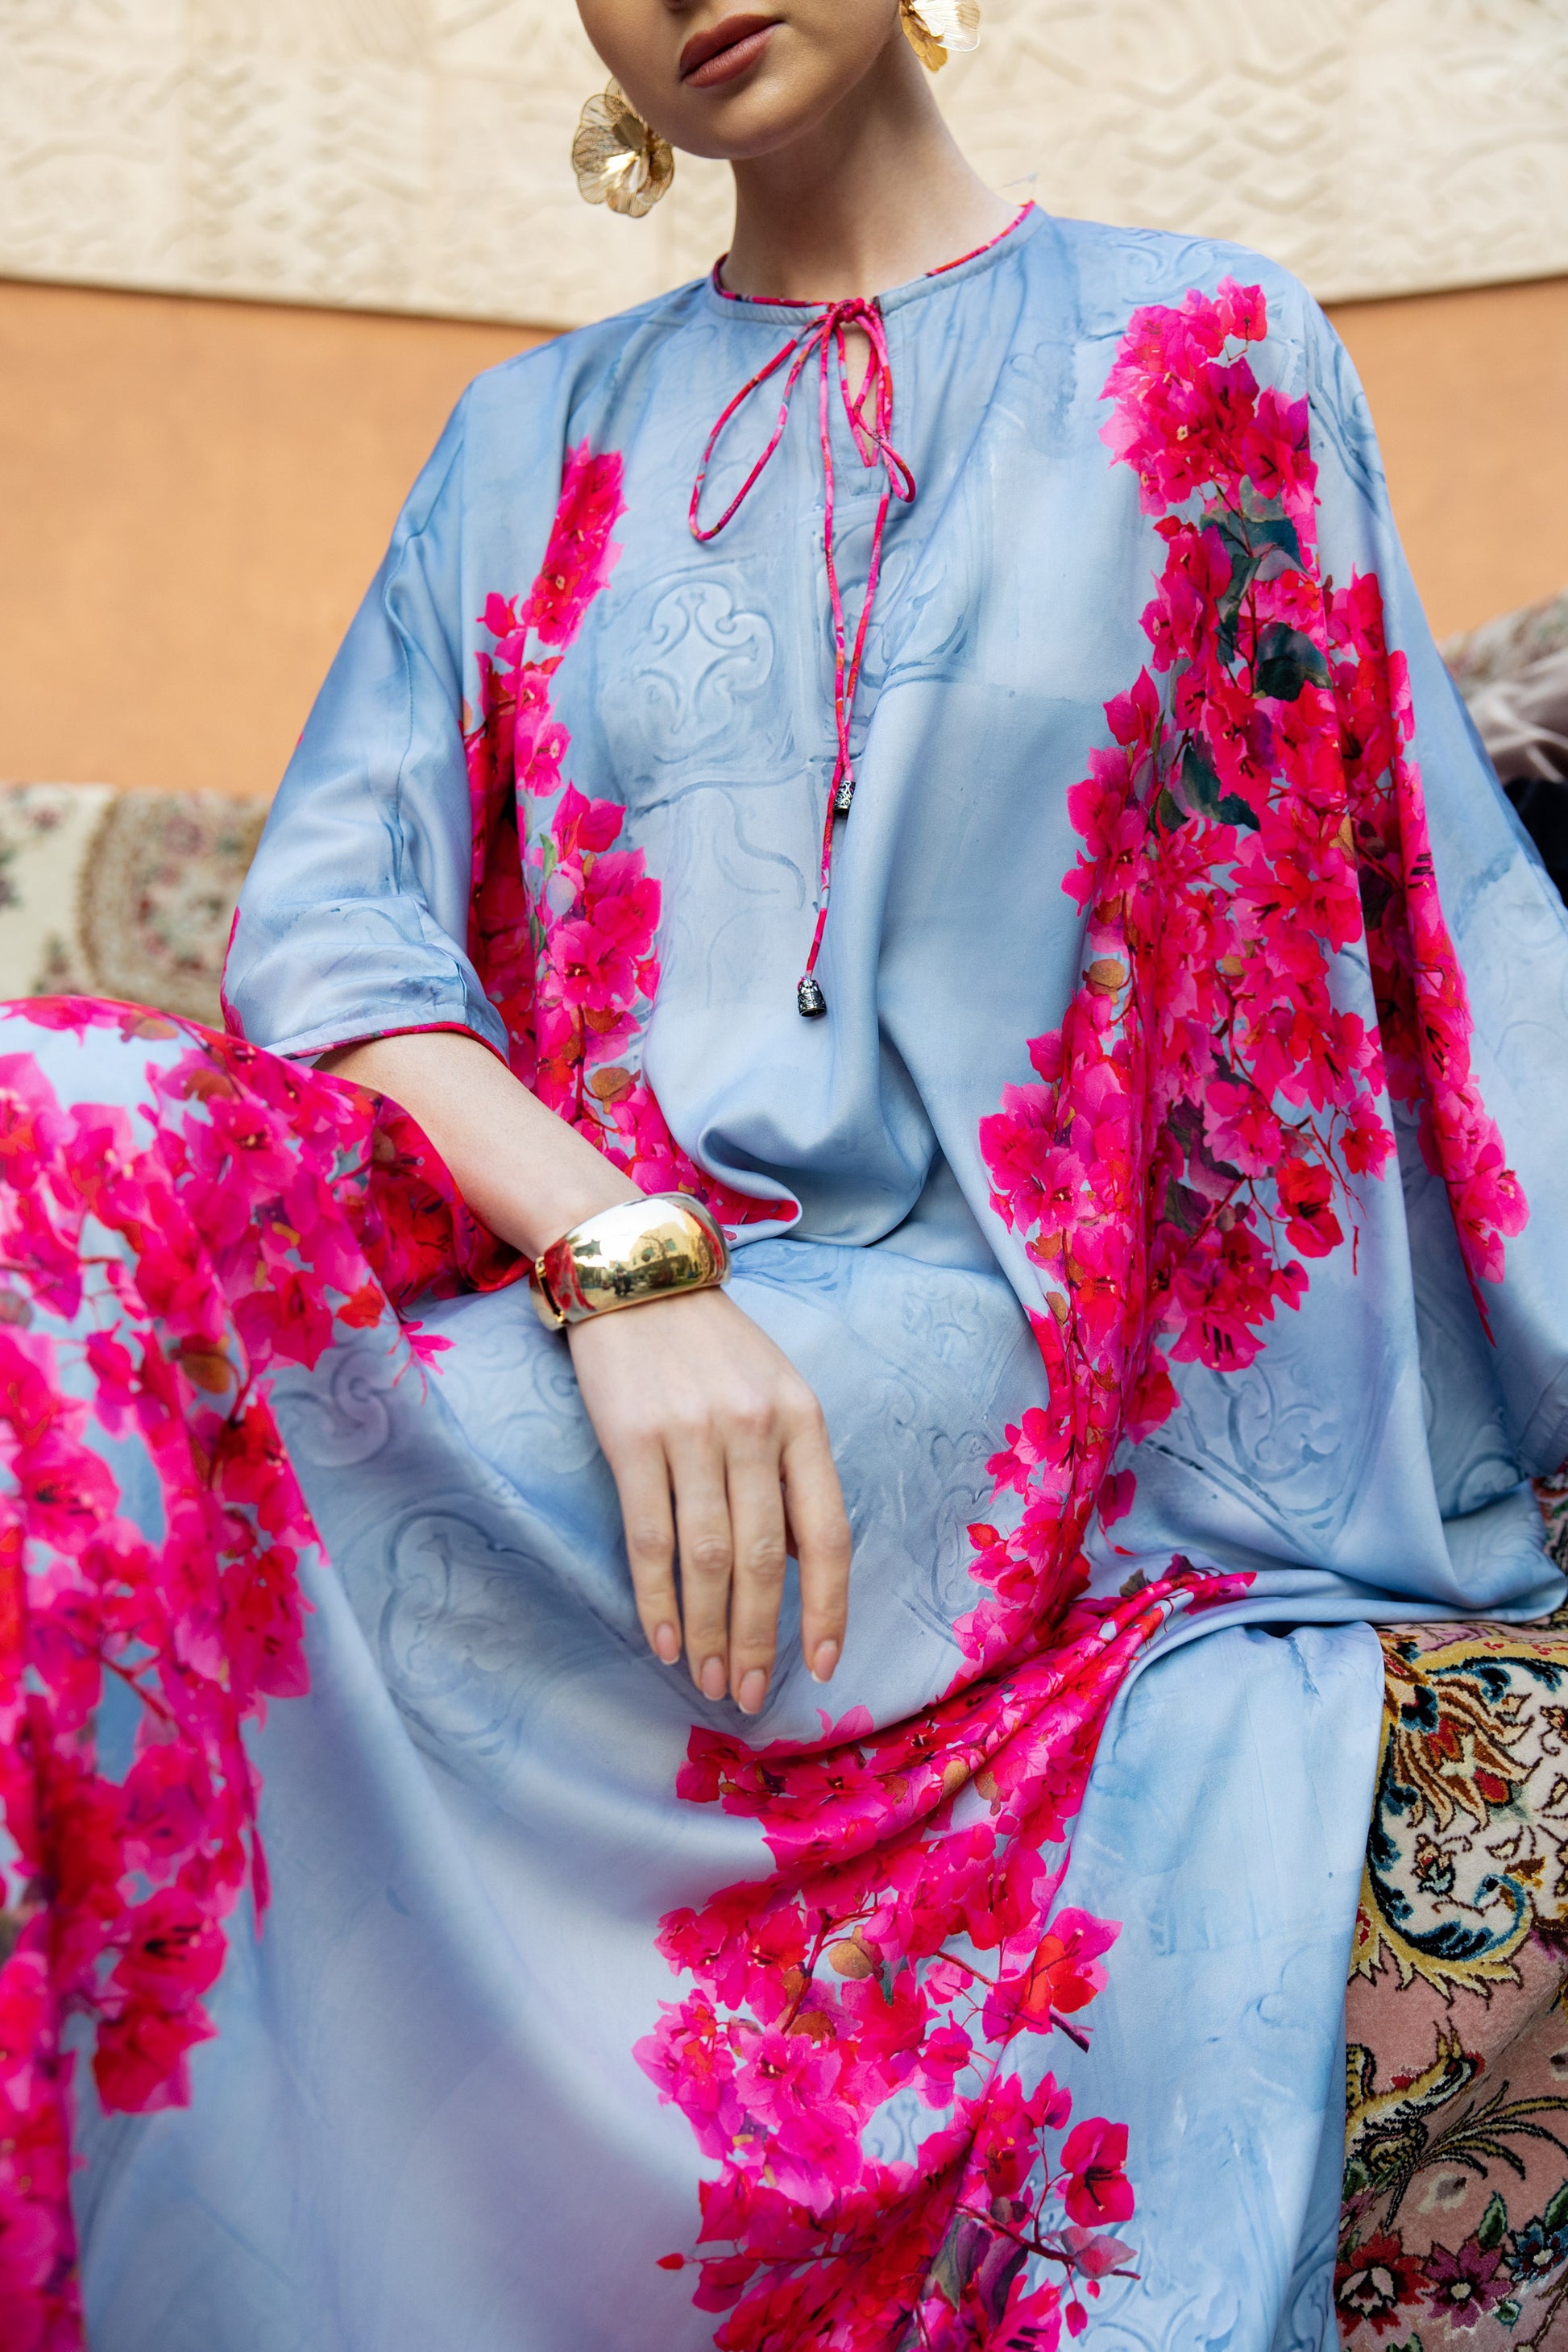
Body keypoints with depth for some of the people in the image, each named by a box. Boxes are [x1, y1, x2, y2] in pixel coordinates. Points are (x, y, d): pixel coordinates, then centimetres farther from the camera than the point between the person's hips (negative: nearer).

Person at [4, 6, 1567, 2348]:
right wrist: (627, 1259, -15)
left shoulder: (1209, 357, 11)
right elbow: (329, 919, 3)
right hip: (553, 1319, 4)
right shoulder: (534, 444, 17)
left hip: (985, 1374, -3)